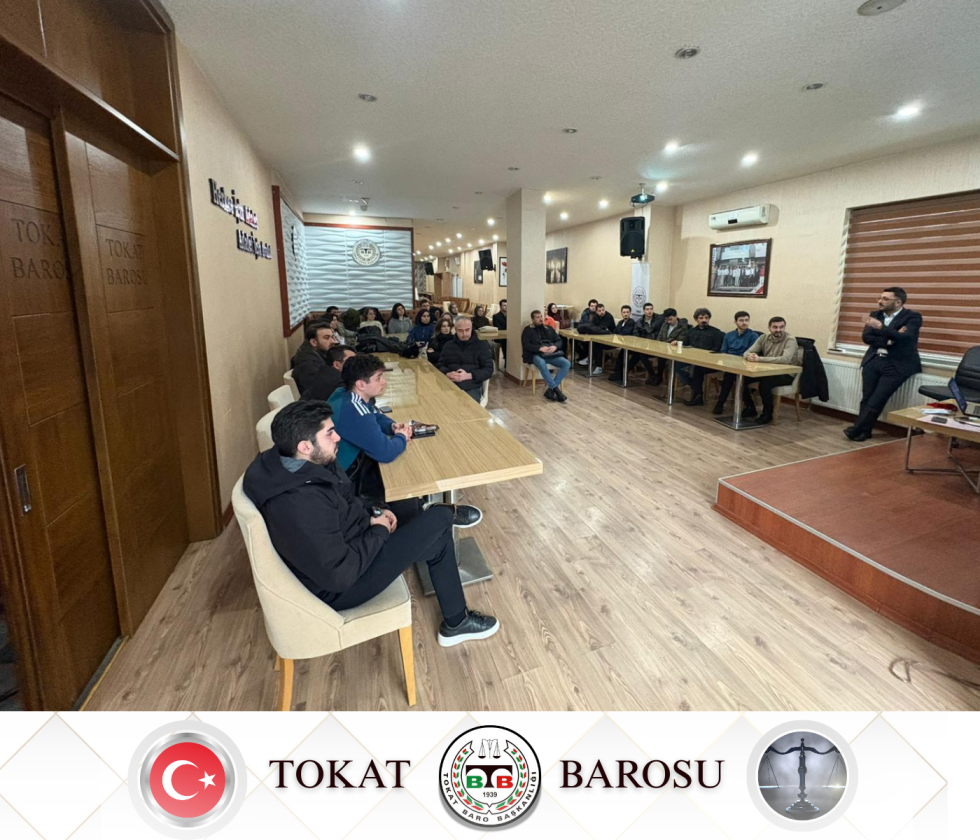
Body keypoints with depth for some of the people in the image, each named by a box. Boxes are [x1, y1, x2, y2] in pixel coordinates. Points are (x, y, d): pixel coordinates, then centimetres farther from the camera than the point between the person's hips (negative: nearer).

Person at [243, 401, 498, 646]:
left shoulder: (288, 464, -6)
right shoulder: (300, 506, -35)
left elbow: (344, 500, 12)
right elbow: (340, 575, -31)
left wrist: (373, 510, -2)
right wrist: (379, 531, -18)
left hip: (338, 547, 9)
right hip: (336, 588, -9)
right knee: (438, 521, -8)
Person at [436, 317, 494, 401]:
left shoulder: (482, 346, 7)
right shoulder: (448, 345, 16)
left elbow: (489, 369, 1)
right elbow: (440, 365, 14)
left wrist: (469, 376, -14)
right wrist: (447, 374, -10)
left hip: (472, 388, -2)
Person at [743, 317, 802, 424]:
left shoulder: (790, 340, -15)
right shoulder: (764, 338, 2)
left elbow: (785, 359, -31)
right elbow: (747, 352, -2)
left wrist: (759, 359, -35)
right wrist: (750, 356, -29)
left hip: (785, 374, -6)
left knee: (764, 383, -35)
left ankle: (767, 414, -12)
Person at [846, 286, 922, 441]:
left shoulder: (912, 317, -1)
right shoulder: (875, 315, 13)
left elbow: (905, 338, -19)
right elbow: (866, 337, 1)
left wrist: (881, 327, -30)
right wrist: (888, 340, -14)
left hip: (896, 364, -4)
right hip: (873, 360, 4)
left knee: (877, 400, -11)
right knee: (867, 398, -5)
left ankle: (857, 429, -4)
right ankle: (863, 430, 2)